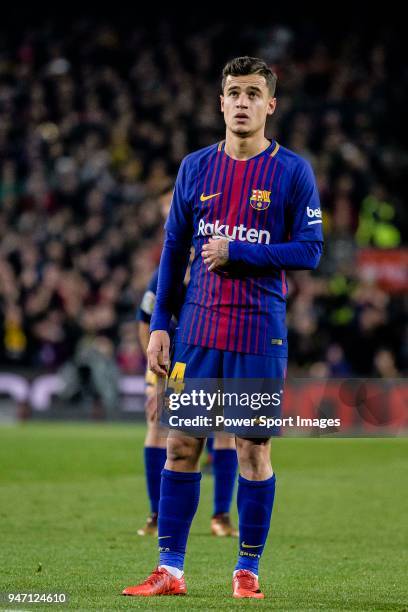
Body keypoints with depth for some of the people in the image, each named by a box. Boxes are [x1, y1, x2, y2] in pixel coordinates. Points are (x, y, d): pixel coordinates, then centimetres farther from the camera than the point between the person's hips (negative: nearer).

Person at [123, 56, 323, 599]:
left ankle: (248, 570, 11)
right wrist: (160, 324, 6)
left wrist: (235, 252, -13)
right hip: (198, 328, 3)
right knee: (180, 444, 1)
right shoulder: (196, 167, 8)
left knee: (253, 448, 1)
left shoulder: (292, 171, -1)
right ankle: (170, 570, 6)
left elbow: (310, 250, -5)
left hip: (260, 330, -3)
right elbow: (174, 248, 11)